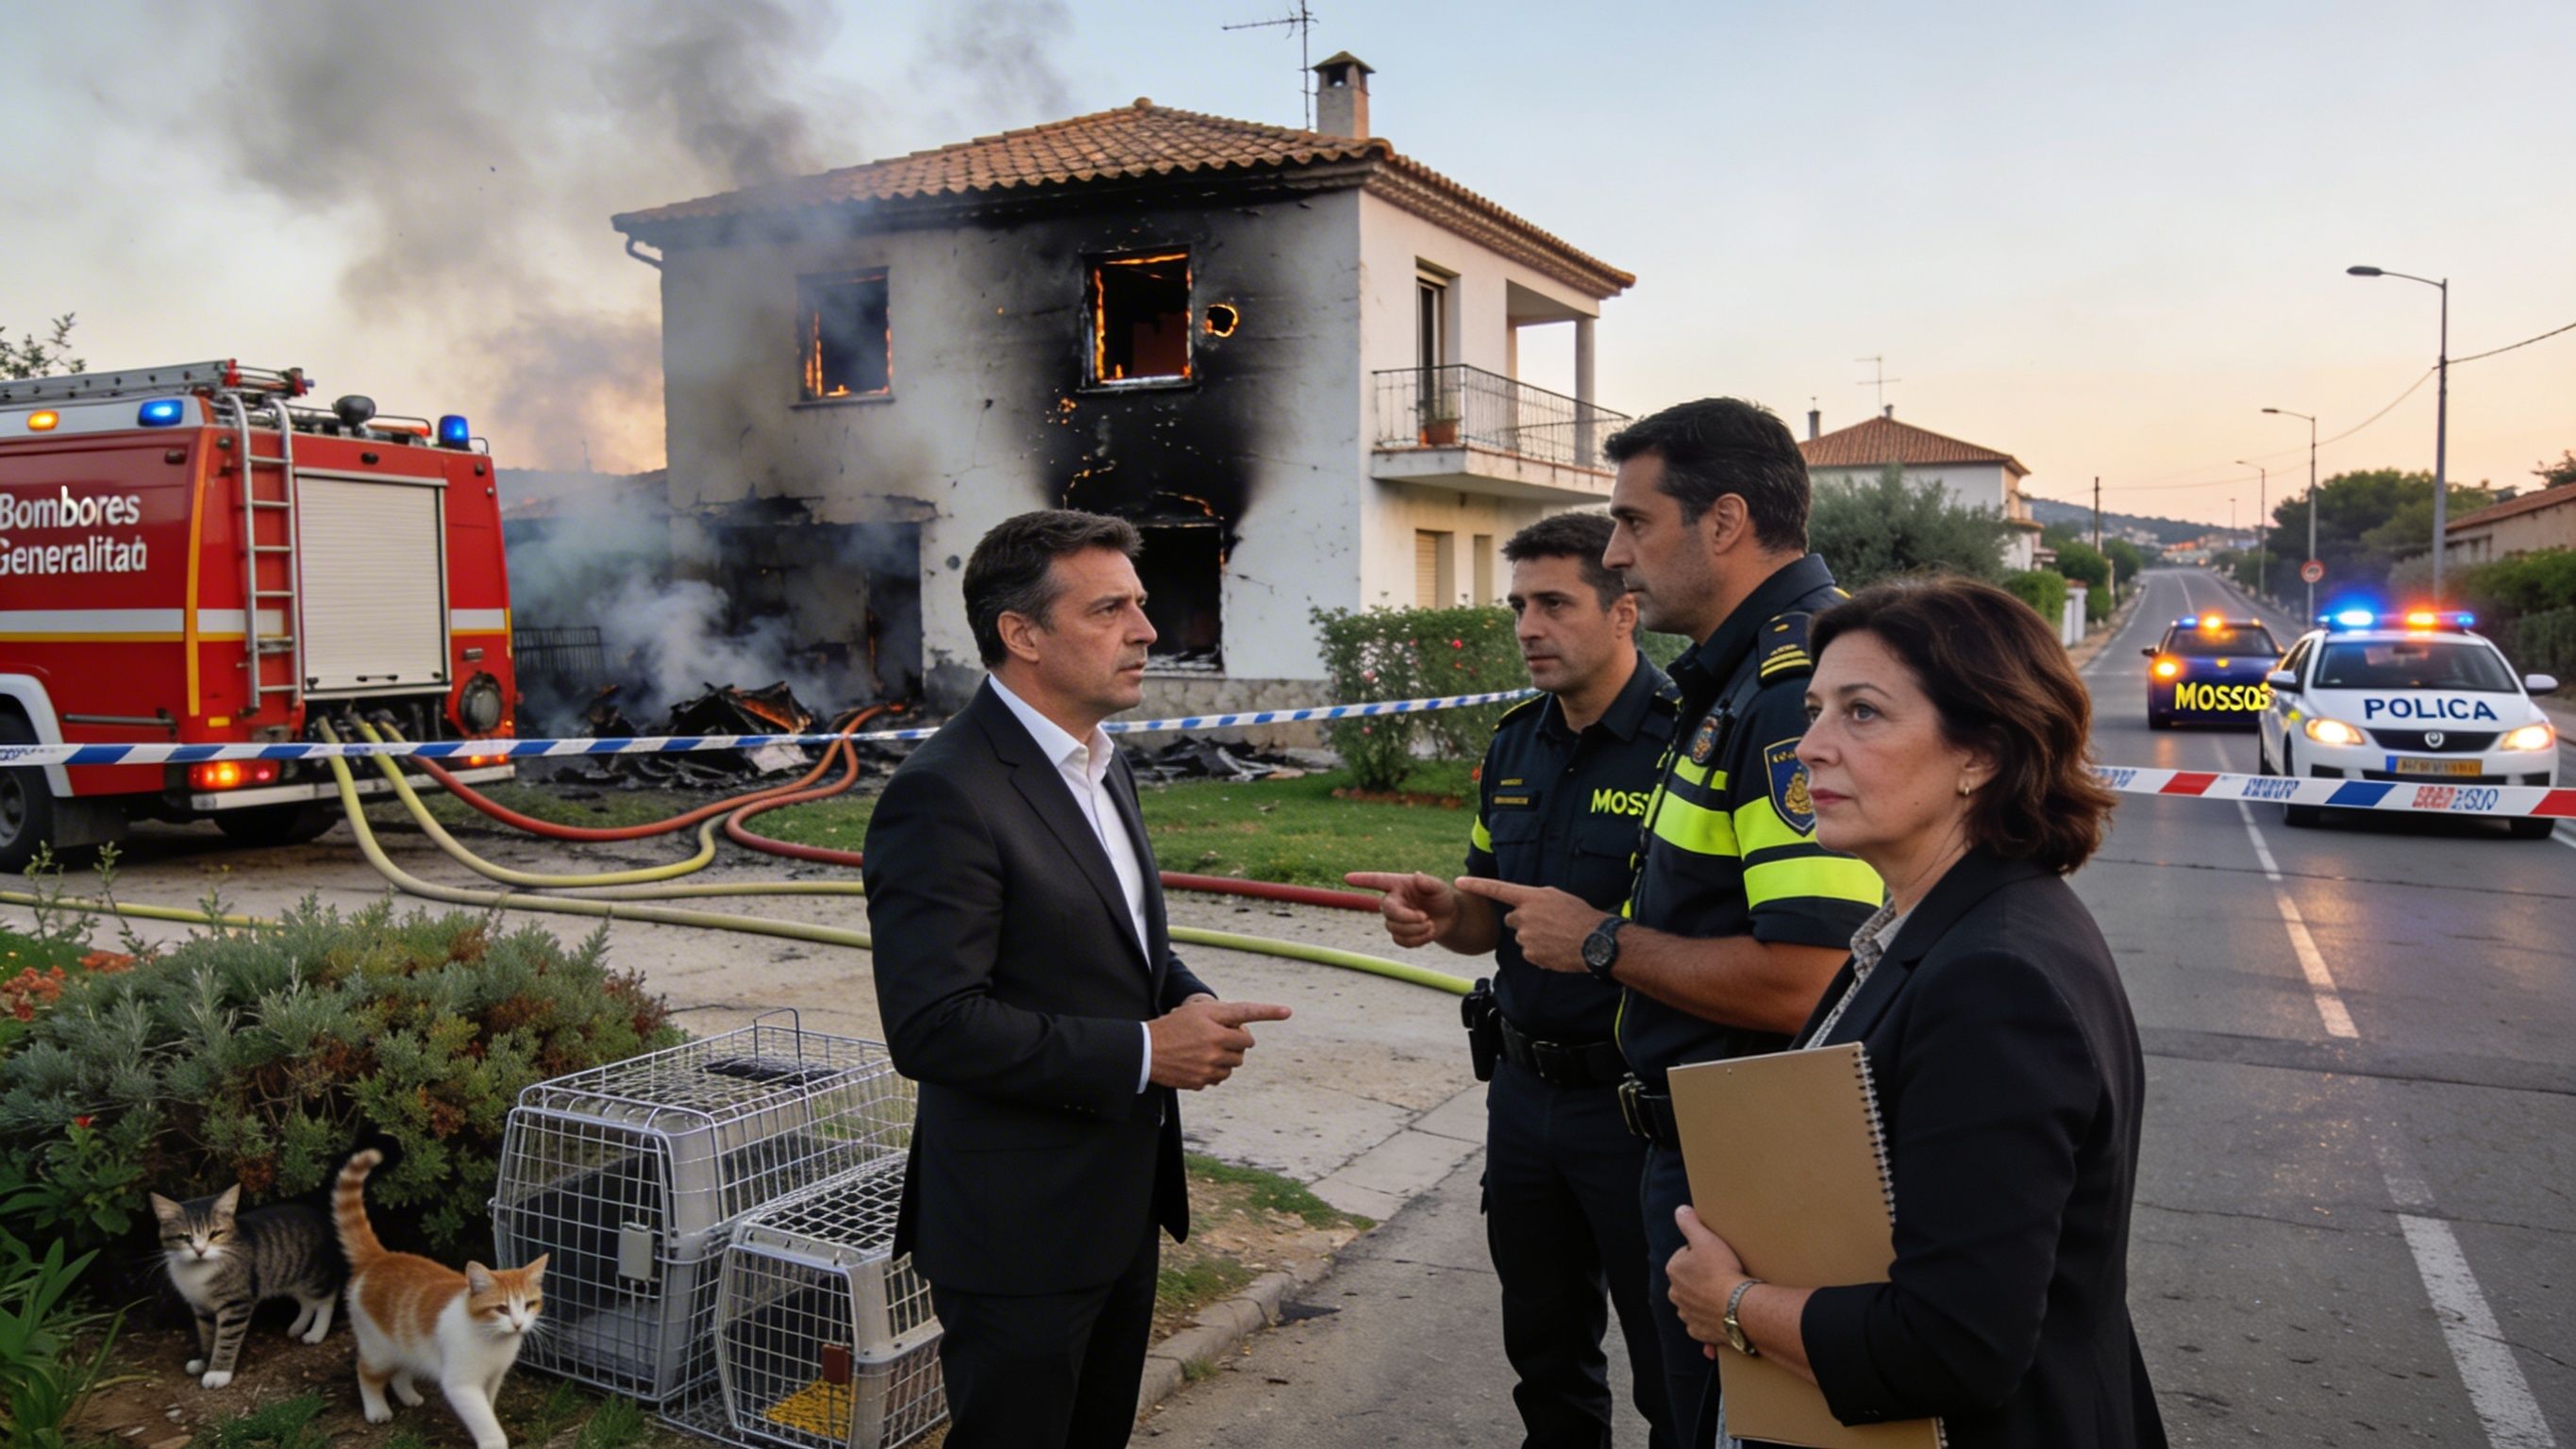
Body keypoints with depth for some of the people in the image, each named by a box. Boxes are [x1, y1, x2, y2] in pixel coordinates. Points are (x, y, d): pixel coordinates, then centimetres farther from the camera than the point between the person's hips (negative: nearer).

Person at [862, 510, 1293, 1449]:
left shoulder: (1101, 765, 9)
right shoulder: (944, 796, -22)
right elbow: (932, 1026, -27)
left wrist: (1187, 999, -2)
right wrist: (1143, 1052, -23)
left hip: (1124, 1200, 9)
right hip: (1019, 1230, -9)